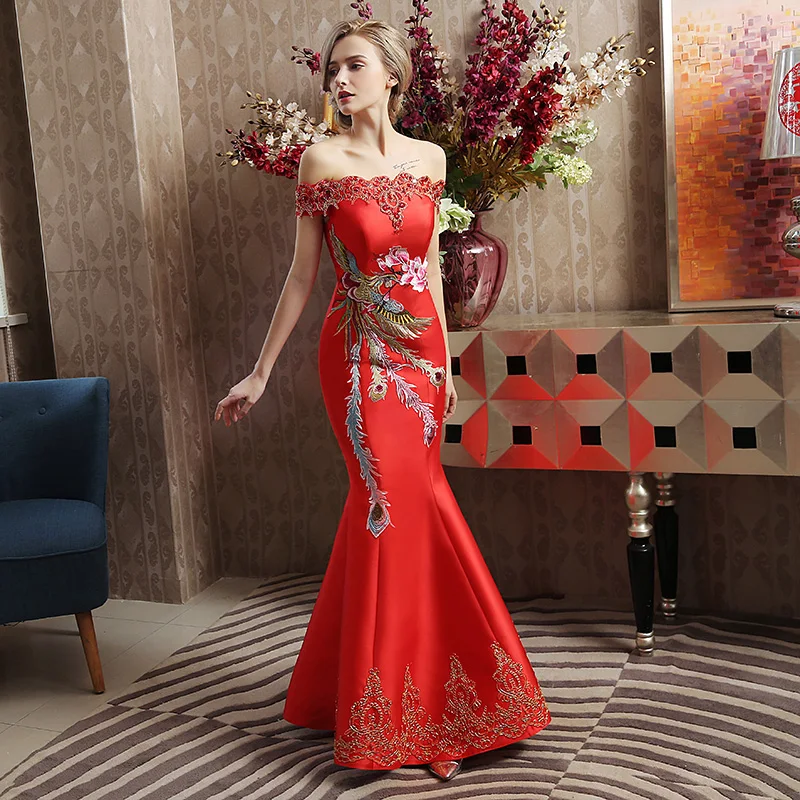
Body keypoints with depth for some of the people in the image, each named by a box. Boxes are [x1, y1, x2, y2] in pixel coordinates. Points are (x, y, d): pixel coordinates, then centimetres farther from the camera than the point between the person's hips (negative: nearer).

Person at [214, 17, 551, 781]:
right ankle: (419, 715, 11)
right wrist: (259, 373, -2)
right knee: (409, 508, -6)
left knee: (388, 509, 7)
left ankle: (341, 689, 26)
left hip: (420, 352, 4)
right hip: (360, 355, -4)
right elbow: (302, 274, -2)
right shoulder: (321, 160, -4)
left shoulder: (429, 158, 8)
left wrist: (445, 359, 13)